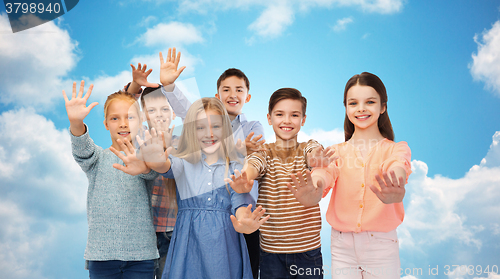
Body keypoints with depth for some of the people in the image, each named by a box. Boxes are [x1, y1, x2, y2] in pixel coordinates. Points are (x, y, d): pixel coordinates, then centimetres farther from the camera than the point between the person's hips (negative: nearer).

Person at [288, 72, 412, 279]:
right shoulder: (337, 151, 7)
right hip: (342, 246, 1)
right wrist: (315, 190, -40)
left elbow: (397, 167, -22)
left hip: (382, 246, -1)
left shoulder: (397, 149, 2)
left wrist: (394, 188, -46)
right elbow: (326, 172, -16)